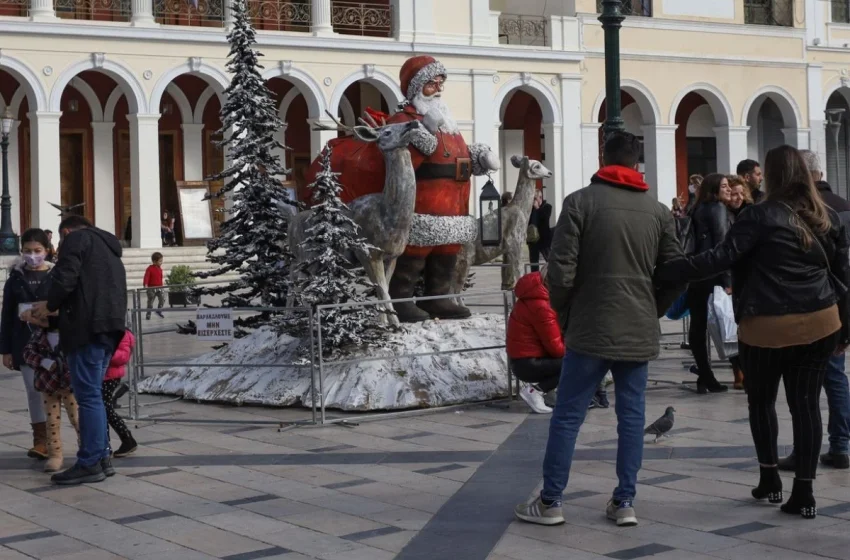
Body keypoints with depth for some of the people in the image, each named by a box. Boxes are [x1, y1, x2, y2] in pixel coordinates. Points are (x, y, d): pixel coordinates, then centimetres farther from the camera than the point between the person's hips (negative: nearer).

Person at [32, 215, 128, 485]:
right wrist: (60, 308, 24)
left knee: (88, 395, -7)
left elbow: (66, 276, -12)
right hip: (110, 327, 9)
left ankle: (89, 463, -6)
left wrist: (50, 305, 4)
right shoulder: (110, 251, 29)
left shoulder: (77, 239, 2)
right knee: (93, 394, 14)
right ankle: (102, 458, 15)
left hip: (88, 326, -9)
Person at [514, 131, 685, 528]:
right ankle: (625, 502, 10)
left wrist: (564, 313, 4)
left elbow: (561, 269, -10)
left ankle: (550, 502, 8)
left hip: (590, 328, -3)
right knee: (632, 415, 9)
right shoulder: (658, 210, 6)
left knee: (567, 415, 3)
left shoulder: (580, 201, -5)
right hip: (639, 331, 3)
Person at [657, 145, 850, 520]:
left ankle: (769, 479, 19)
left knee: (761, 400, 16)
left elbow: (721, 258, -15)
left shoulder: (762, 216, -8)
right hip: (820, 324, 4)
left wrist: (664, 270, -13)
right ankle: (803, 493, 4)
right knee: (806, 403, 4)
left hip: (768, 325, -4)